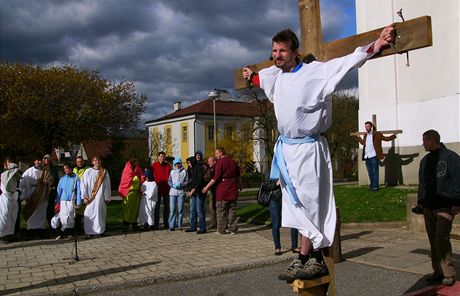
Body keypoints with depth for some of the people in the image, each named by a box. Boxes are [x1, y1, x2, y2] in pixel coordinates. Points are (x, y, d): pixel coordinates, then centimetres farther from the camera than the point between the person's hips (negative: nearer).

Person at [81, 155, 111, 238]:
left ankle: (101, 230, 16)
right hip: (90, 198, -1)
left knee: (100, 213, 5)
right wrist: (85, 197, -6)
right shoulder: (88, 172, 1)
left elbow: (107, 186, 5)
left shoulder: (105, 172, 5)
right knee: (89, 214, -1)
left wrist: (107, 197, 3)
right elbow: (84, 184, -1)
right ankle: (89, 232, 6)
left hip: (100, 197, 1)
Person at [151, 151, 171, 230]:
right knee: (157, 206, 2)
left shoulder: (168, 165, 6)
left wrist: (170, 185, -2)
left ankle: (166, 223, 19)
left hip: (166, 189, 3)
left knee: (166, 206, 10)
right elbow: (152, 176, -2)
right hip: (158, 189, -3)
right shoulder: (154, 165, -1)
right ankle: (156, 224, 8)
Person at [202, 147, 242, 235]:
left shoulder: (220, 162, -11)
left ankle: (221, 230, 6)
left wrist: (207, 186, -12)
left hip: (223, 188, -6)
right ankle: (233, 229, 11)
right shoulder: (232, 161, 11)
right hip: (233, 188, 6)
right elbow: (238, 174, 20)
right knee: (232, 209, 11)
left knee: (221, 210, 3)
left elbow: (216, 177, -16)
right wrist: (240, 184, 34)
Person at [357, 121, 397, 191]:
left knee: (375, 172, -4)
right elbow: (362, 142, 35)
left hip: (374, 157, -6)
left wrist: (394, 135, -10)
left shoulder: (377, 134, -2)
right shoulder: (365, 135, 17)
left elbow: (386, 138, 0)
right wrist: (358, 137, 40)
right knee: (370, 173, 11)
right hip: (367, 157, 6)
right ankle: (372, 186, 19)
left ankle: (375, 186, 0)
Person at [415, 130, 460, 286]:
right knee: (433, 241, 9)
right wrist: (420, 202, 12)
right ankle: (438, 272, 17)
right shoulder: (425, 160, 16)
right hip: (429, 207, 7)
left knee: (441, 239, -13)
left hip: (445, 207, -7)